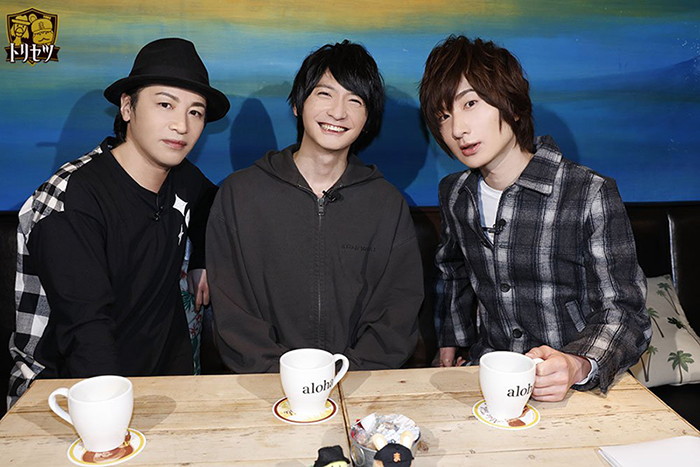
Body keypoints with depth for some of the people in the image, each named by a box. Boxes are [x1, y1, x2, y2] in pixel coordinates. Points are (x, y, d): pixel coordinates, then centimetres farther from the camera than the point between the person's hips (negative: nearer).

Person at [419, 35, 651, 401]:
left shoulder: (591, 194, -12)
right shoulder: (454, 194, 4)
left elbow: (622, 310, -10)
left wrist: (577, 367, -28)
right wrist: (449, 345, 18)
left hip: (575, 386, -3)